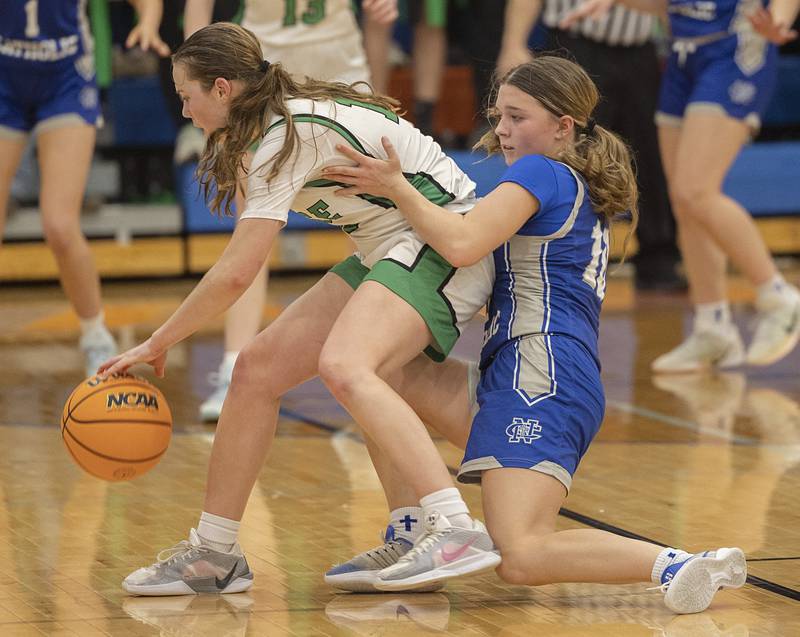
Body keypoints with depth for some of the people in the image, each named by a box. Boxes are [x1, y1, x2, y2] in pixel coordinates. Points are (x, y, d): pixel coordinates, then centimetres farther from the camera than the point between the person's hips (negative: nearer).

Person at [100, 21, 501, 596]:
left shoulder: (290, 136, -18)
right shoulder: (287, 119, 10)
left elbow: (235, 274, -18)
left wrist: (157, 344, -8)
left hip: (443, 243, -10)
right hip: (391, 249, 10)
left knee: (343, 366, -34)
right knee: (257, 369, 4)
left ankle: (459, 532, -43)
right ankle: (213, 555, 13)